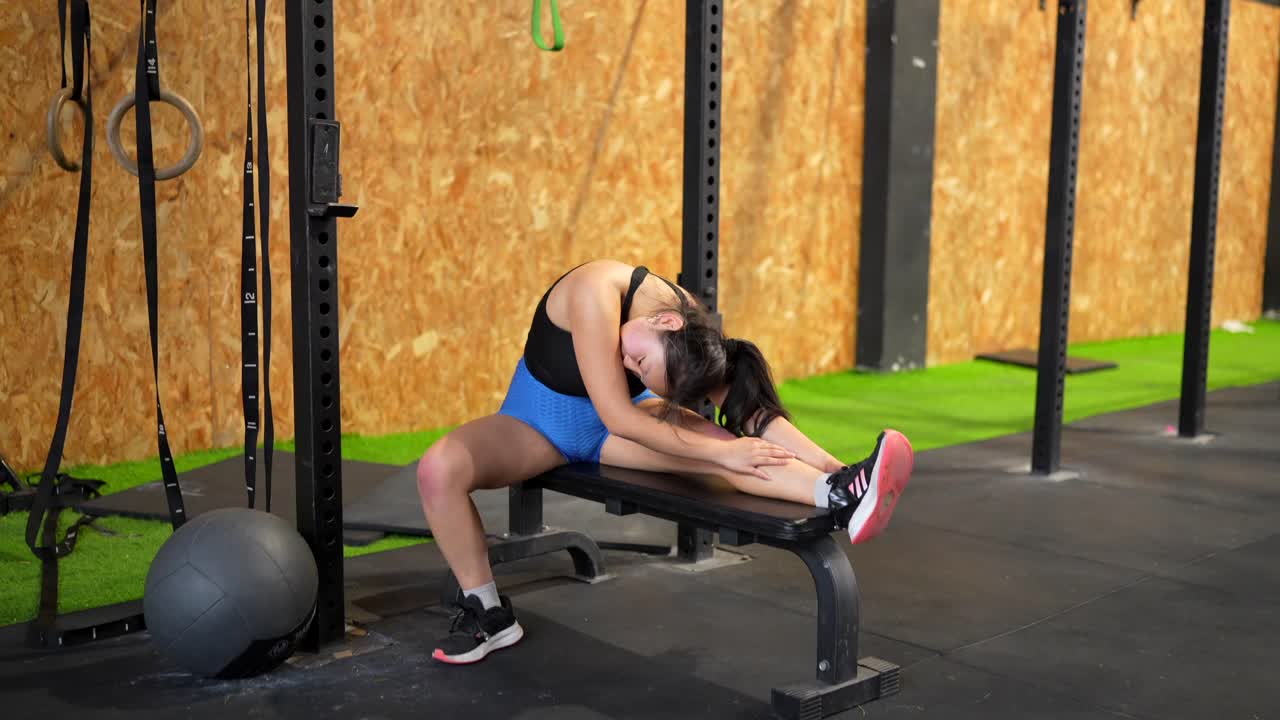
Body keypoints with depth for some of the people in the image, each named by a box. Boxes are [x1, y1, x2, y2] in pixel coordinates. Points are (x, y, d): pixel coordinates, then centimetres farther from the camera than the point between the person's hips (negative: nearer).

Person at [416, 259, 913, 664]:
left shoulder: (694, 330, -20)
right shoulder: (598, 292, -37)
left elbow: (749, 407, -14)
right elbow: (617, 417, -39)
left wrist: (830, 465, -25)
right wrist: (722, 451, -35)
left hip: (619, 417, 2)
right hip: (540, 420, -2)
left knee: (720, 438, -29)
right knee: (439, 469, -31)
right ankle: (487, 613, -17)